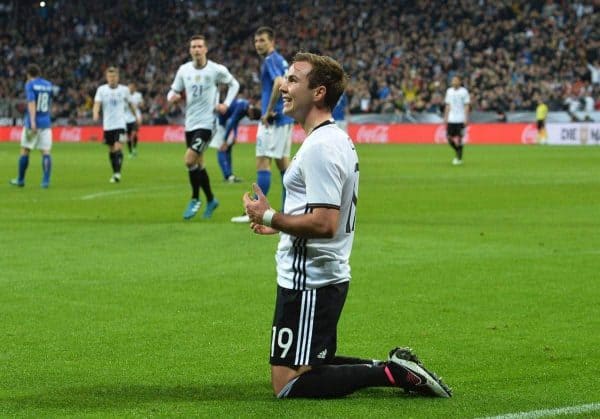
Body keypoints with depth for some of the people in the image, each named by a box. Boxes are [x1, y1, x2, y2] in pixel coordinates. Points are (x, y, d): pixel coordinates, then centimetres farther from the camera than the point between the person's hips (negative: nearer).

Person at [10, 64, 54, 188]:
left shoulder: (30, 84, -5)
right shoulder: (48, 85, 12)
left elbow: (31, 102, -18)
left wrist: (32, 121, -26)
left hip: (33, 123, -4)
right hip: (46, 123, 4)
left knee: (25, 151, 9)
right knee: (46, 151, -1)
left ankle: (20, 180, 18)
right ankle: (46, 181, -11)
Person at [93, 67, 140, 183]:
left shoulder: (124, 89, 1)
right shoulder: (102, 90, -1)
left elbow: (130, 104, 16)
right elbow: (97, 103, -14)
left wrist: (136, 117, 25)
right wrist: (95, 114, -34)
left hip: (120, 124, -2)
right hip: (107, 125, 2)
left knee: (118, 148, -16)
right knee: (111, 150, 11)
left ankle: (117, 173, -20)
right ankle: (114, 172, 24)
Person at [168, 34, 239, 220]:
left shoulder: (217, 70, -8)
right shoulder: (184, 70, 3)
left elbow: (234, 84, 8)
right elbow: (174, 92, 10)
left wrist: (226, 104, -4)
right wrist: (173, 97, -14)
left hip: (206, 123, -5)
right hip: (190, 123, 5)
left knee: (190, 160, -18)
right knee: (198, 164, 13)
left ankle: (195, 199, -1)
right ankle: (210, 200, 29)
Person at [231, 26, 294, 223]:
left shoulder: (271, 60, -11)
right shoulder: (281, 60, 17)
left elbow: (279, 83, -28)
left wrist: (268, 112, -21)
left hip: (274, 119, -10)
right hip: (286, 117, 10)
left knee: (262, 163, -10)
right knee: (283, 163, 12)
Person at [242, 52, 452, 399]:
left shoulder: (320, 147, -19)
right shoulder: (339, 139, 14)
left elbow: (323, 224, -26)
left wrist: (270, 218, -17)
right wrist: (280, 224, 18)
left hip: (307, 282, -10)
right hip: (328, 276, 10)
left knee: (288, 384, -9)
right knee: (316, 365, 22)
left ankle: (393, 373, -11)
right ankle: (398, 368, 11)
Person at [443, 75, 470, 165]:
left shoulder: (464, 91, -3)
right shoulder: (449, 91, 11)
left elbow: (466, 106, -4)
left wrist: (466, 118, -10)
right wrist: (445, 117, 11)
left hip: (460, 119, -5)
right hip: (451, 119, 5)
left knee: (459, 138, -6)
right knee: (449, 138, 2)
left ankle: (459, 158, 4)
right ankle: (458, 153, 23)